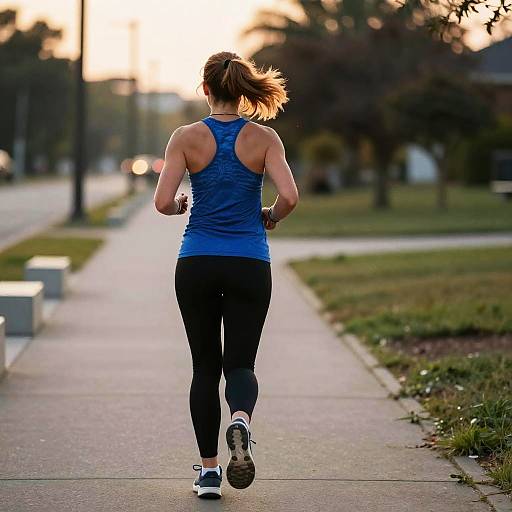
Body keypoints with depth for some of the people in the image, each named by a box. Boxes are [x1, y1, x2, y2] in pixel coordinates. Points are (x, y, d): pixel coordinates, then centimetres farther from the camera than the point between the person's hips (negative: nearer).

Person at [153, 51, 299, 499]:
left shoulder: (187, 137, -4)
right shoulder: (264, 138, -3)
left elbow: (163, 202, -11)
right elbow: (289, 197, -13)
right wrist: (270, 218, 8)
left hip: (196, 264, 0)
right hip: (249, 265, 0)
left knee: (205, 365, 12)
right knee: (240, 362, 6)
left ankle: (209, 471, 11)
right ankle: (241, 419, -28)